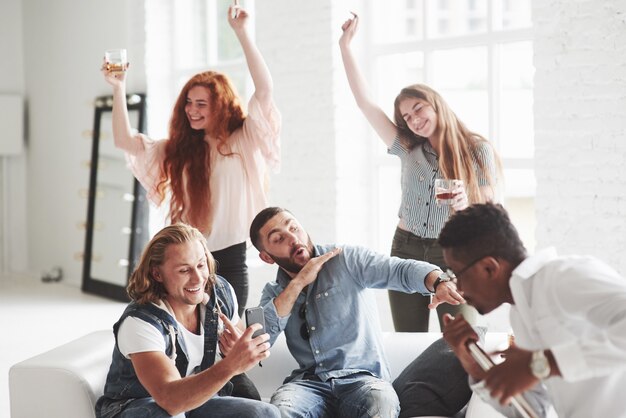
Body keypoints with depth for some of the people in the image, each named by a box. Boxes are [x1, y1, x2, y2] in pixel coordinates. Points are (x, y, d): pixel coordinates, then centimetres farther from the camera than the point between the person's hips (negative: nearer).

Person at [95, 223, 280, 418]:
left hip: (195, 400, 5)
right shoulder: (139, 322, -28)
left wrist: (239, 350, -17)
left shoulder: (221, 293, -9)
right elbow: (170, 401, -40)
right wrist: (230, 365, -53)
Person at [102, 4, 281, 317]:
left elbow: (264, 90, -14)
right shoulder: (177, 150, 10)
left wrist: (241, 32, -17)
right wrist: (119, 89, 0)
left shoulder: (243, 143, -3)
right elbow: (125, 141, 9)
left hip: (228, 260, -3)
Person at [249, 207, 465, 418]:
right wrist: (297, 284, -7)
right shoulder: (274, 294, 15)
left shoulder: (345, 259, 4)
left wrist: (439, 281, -34)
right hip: (310, 381, 2)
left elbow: (401, 270, -11)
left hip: (362, 377, -1)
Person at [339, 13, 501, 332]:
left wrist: (467, 204, -28)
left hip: (455, 256, -3)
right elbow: (364, 102, 5)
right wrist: (345, 45, 3)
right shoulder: (407, 148, 6)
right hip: (406, 251, 4)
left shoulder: (477, 150, -3)